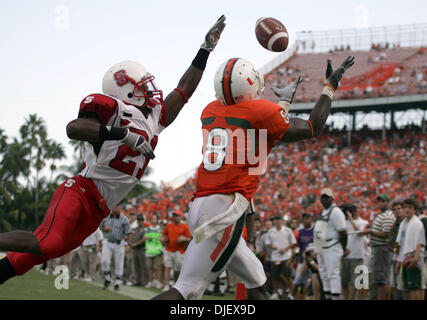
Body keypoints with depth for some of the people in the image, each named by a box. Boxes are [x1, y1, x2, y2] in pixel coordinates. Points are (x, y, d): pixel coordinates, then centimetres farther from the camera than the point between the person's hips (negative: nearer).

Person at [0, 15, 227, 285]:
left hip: (96, 211, 8)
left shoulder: (154, 119, 20)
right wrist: (125, 134, -25)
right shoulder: (118, 111, -6)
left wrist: (206, 49, 29)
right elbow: (74, 128, -20)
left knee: (43, 252, -1)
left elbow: (183, 91, 30)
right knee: (47, 243, -31)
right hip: (80, 192, -8)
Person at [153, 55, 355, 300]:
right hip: (225, 210, -8)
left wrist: (284, 102, 44)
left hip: (199, 205, 8)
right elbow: (312, 129, 12)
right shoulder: (261, 112, -4)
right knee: (188, 290, -10)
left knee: (257, 280, 19)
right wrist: (331, 86, 23)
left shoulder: (210, 111, 15)